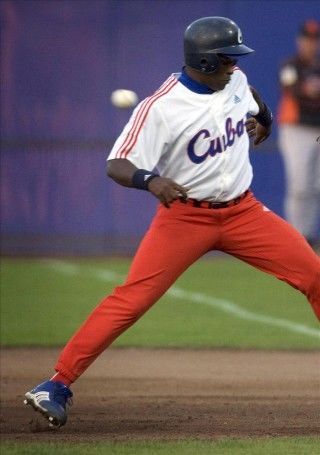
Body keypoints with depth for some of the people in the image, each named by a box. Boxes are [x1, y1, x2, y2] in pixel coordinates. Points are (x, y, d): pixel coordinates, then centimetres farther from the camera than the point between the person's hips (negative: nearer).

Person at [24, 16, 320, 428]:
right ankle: (58, 384, -13)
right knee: (132, 298, -16)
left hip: (243, 211, 6)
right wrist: (149, 179, -43)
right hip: (184, 216, -5)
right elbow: (117, 165, -27)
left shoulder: (236, 82, -1)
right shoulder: (160, 108, -20)